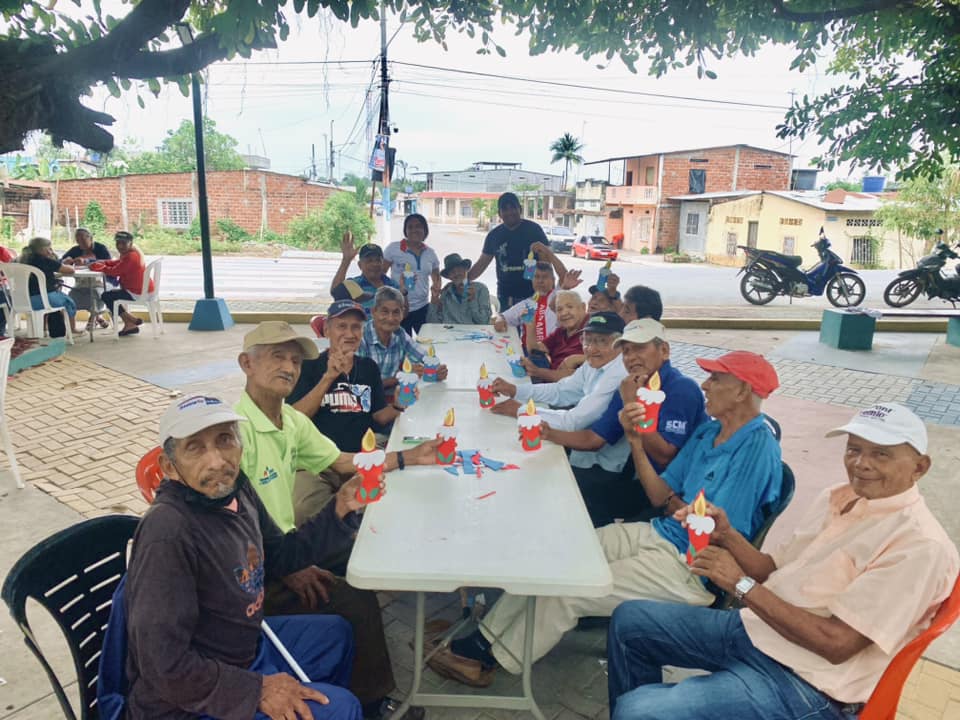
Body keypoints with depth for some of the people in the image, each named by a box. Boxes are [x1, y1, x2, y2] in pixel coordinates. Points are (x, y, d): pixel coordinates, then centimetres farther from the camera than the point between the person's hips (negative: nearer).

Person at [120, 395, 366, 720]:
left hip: (246, 644, 9)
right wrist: (258, 689, -21)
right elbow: (166, 668, -31)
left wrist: (340, 511, -6)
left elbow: (276, 553, 7)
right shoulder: (168, 533, -33)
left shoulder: (235, 487, -8)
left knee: (335, 632, 23)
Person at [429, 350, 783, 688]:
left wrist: (674, 505, -2)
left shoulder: (758, 447, -18)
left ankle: (492, 660, 10)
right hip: (655, 534, 8)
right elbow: (661, 497, 5)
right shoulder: (708, 432, 8)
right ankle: (484, 638, 11)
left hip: (689, 567, -8)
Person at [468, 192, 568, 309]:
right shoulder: (494, 235, 9)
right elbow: (482, 263, 13)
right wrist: (464, 280, 4)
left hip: (532, 295, -3)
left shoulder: (533, 229, -1)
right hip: (504, 296, 3)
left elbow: (545, 261, -4)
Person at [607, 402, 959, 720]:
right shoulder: (836, 498, 7)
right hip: (755, 630, 9)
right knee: (629, 620, 10)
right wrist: (727, 535, -7)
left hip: (804, 683, -8)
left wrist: (741, 584, -20)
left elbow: (836, 643, -23)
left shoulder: (921, 545, -19)